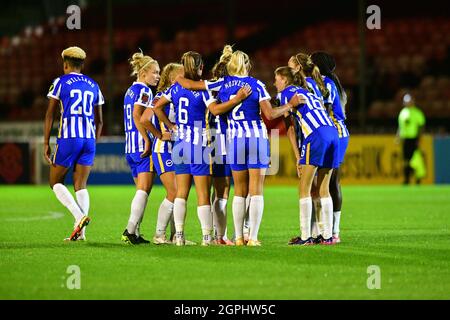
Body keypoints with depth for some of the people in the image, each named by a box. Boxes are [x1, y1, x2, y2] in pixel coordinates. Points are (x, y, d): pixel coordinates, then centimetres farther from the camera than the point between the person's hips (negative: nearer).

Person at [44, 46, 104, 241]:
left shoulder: (60, 83, 1)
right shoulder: (93, 85, 15)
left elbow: (50, 115, -2)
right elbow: (99, 121, 18)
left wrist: (46, 144, 2)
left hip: (68, 139, -4)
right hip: (88, 138, 4)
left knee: (55, 181, 7)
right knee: (80, 185, 6)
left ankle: (80, 216, -14)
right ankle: (80, 232, -4)